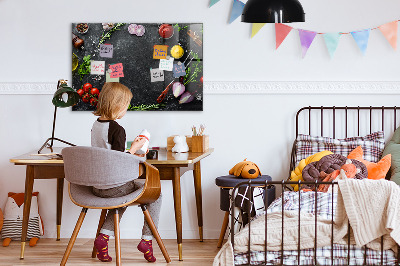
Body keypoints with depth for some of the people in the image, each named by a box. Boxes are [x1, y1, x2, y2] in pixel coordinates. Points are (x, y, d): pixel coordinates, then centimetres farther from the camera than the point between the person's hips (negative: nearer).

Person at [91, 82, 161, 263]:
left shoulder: (96, 125, 6)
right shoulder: (117, 129, -19)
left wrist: (130, 154, 19)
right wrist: (134, 149, -7)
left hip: (97, 186, 8)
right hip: (114, 186, -8)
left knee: (123, 195, 36)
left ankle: (104, 236, 18)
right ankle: (147, 239, 9)